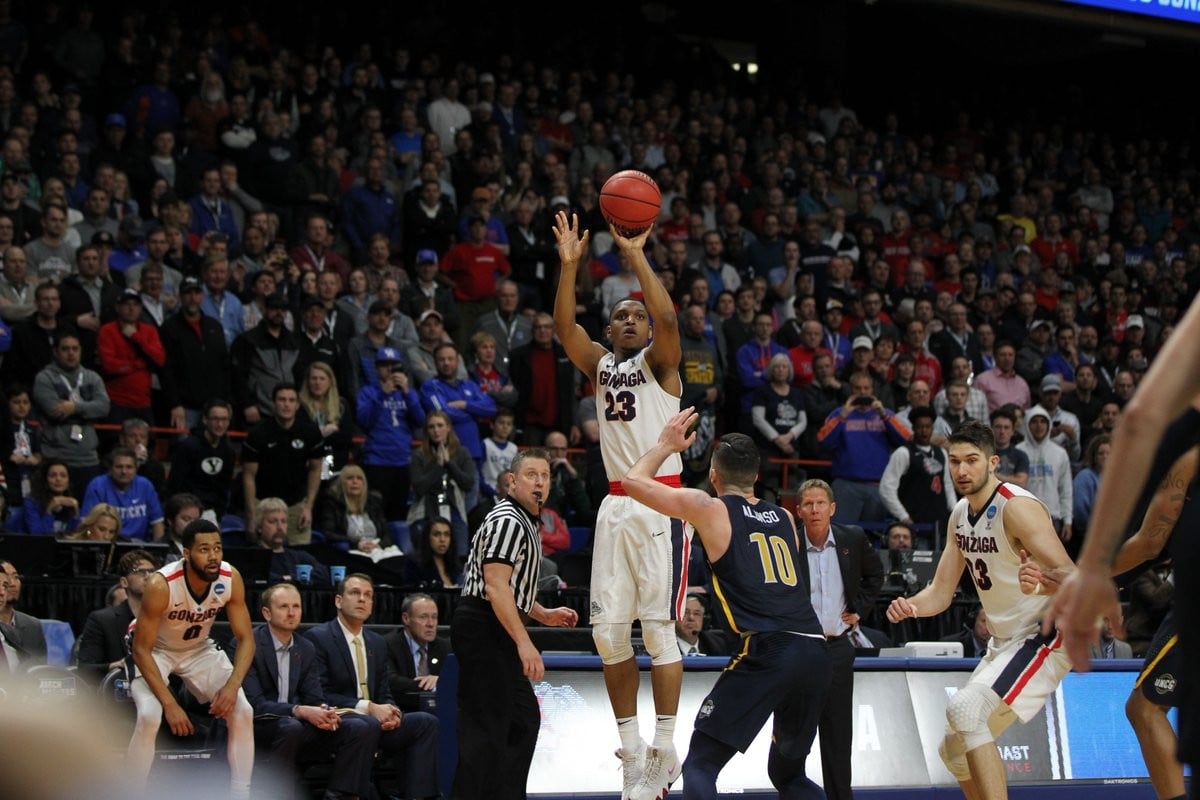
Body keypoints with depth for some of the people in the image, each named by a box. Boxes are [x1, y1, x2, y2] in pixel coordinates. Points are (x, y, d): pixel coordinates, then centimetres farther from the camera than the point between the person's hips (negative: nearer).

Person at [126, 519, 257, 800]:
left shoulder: (231, 578, -21)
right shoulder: (161, 585, -33)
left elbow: (245, 639, -12)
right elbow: (141, 650, -26)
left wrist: (232, 686, -29)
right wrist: (170, 704, -32)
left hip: (200, 649, 4)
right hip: (156, 651, -4)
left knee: (242, 711, -13)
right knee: (149, 716, -29)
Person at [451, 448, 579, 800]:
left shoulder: (524, 522, 20)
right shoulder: (508, 521, -14)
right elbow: (495, 587, -23)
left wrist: (544, 615, 24)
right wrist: (524, 642, -27)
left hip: (496, 633, 11)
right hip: (483, 629, -11)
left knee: (524, 717, 16)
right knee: (487, 726, -12)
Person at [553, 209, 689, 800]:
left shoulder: (659, 363, 3)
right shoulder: (599, 365, 15)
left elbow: (668, 319, -17)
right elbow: (564, 327, 0)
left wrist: (636, 255, -19)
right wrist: (569, 264, -9)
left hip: (661, 504, -5)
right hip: (615, 505, 5)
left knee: (658, 626, -9)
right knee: (609, 631, 2)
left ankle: (664, 748, -4)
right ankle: (631, 751, 9)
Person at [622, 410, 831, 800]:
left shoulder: (710, 508, 6)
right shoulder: (785, 518, 21)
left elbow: (633, 482, 12)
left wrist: (666, 445, 29)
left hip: (768, 651, -6)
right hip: (816, 653, 6)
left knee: (700, 765, 0)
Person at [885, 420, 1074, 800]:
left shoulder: (1017, 507, -19)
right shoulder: (960, 515, 6)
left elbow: (1070, 577, -26)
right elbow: (941, 592, 8)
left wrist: (1042, 583, -48)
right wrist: (909, 606, -13)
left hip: (1044, 636, -9)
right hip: (1006, 641, 9)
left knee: (965, 710, -28)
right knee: (954, 748, 12)